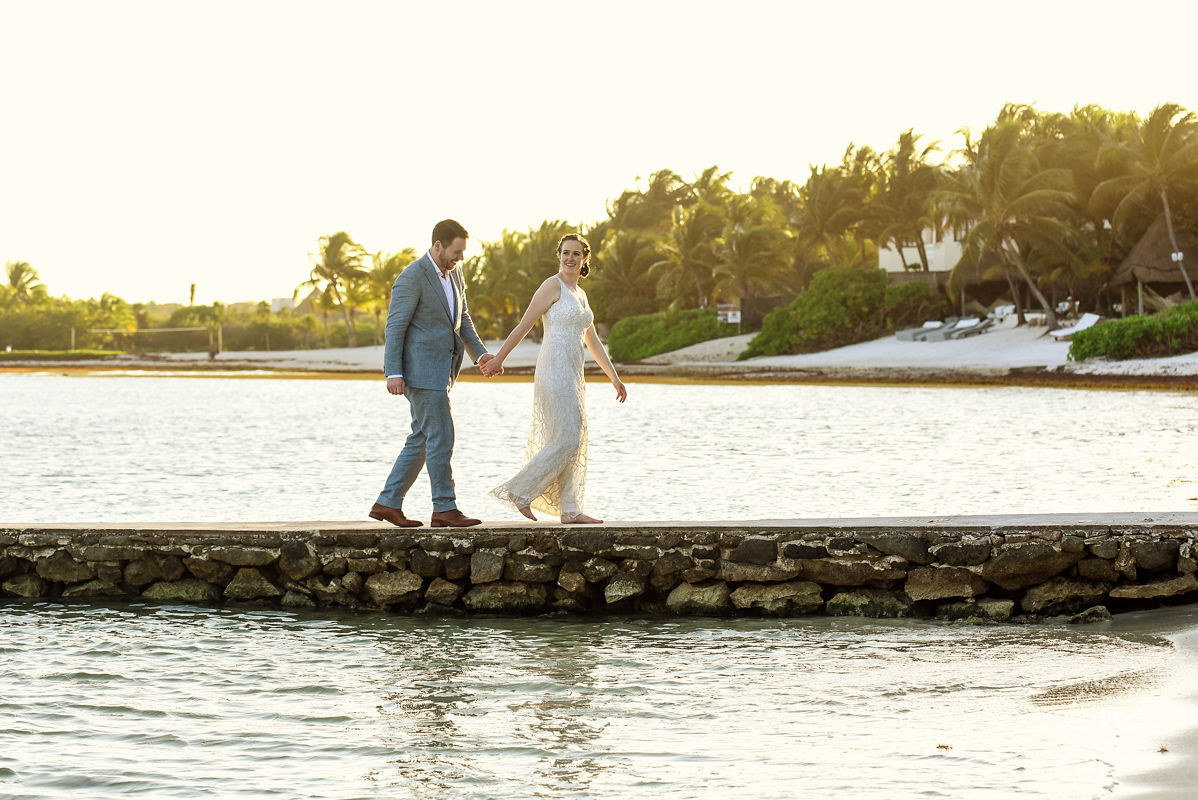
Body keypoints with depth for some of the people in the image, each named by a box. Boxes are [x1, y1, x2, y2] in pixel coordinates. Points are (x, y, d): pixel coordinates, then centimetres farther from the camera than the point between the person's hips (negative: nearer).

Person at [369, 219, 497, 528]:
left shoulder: (454, 274, 12)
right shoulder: (412, 278, -15)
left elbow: (462, 320, 19)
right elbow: (395, 326, -15)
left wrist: (481, 353, 4)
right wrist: (393, 374, -20)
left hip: (440, 370, 9)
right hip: (421, 371, -9)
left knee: (421, 440, 10)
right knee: (441, 437, -8)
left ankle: (388, 503, 14)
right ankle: (444, 508, -2)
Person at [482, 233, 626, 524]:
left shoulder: (580, 294, 19)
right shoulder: (553, 286, -6)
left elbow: (593, 342, 24)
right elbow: (524, 325, -8)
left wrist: (614, 378, 22)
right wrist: (498, 359, -9)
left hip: (572, 375, 9)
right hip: (554, 371, -9)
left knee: (574, 444, 8)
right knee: (565, 441, -12)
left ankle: (570, 510, 11)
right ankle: (520, 491, -3)